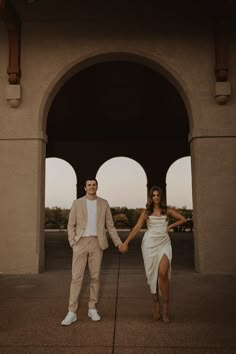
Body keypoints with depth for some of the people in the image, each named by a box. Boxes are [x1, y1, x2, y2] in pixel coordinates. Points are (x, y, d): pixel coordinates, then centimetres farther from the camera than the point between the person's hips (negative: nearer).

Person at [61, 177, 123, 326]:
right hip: (81, 242, -1)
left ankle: (92, 309, 20)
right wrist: (73, 243, -8)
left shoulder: (104, 203, 5)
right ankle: (72, 312, 5)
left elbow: (110, 225, 8)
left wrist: (118, 242, 0)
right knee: (77, 277, -3)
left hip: (97, 243, 1)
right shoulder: (77, 203, 1)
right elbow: (71, 225, 3)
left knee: (95, 277, 6)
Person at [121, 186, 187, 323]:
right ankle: (156, 306, 19)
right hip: (149, 244, 1)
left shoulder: (167, 210, 7)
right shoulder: (146, 212, 5)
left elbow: (183, 219, 13)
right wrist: (126, 242, -10)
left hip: (164, 243, -1)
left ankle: (166, 307, -4)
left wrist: (170, 226, 2)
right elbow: (137, 228, -2)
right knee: (152, 275, 5)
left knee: (163, 273, -18)